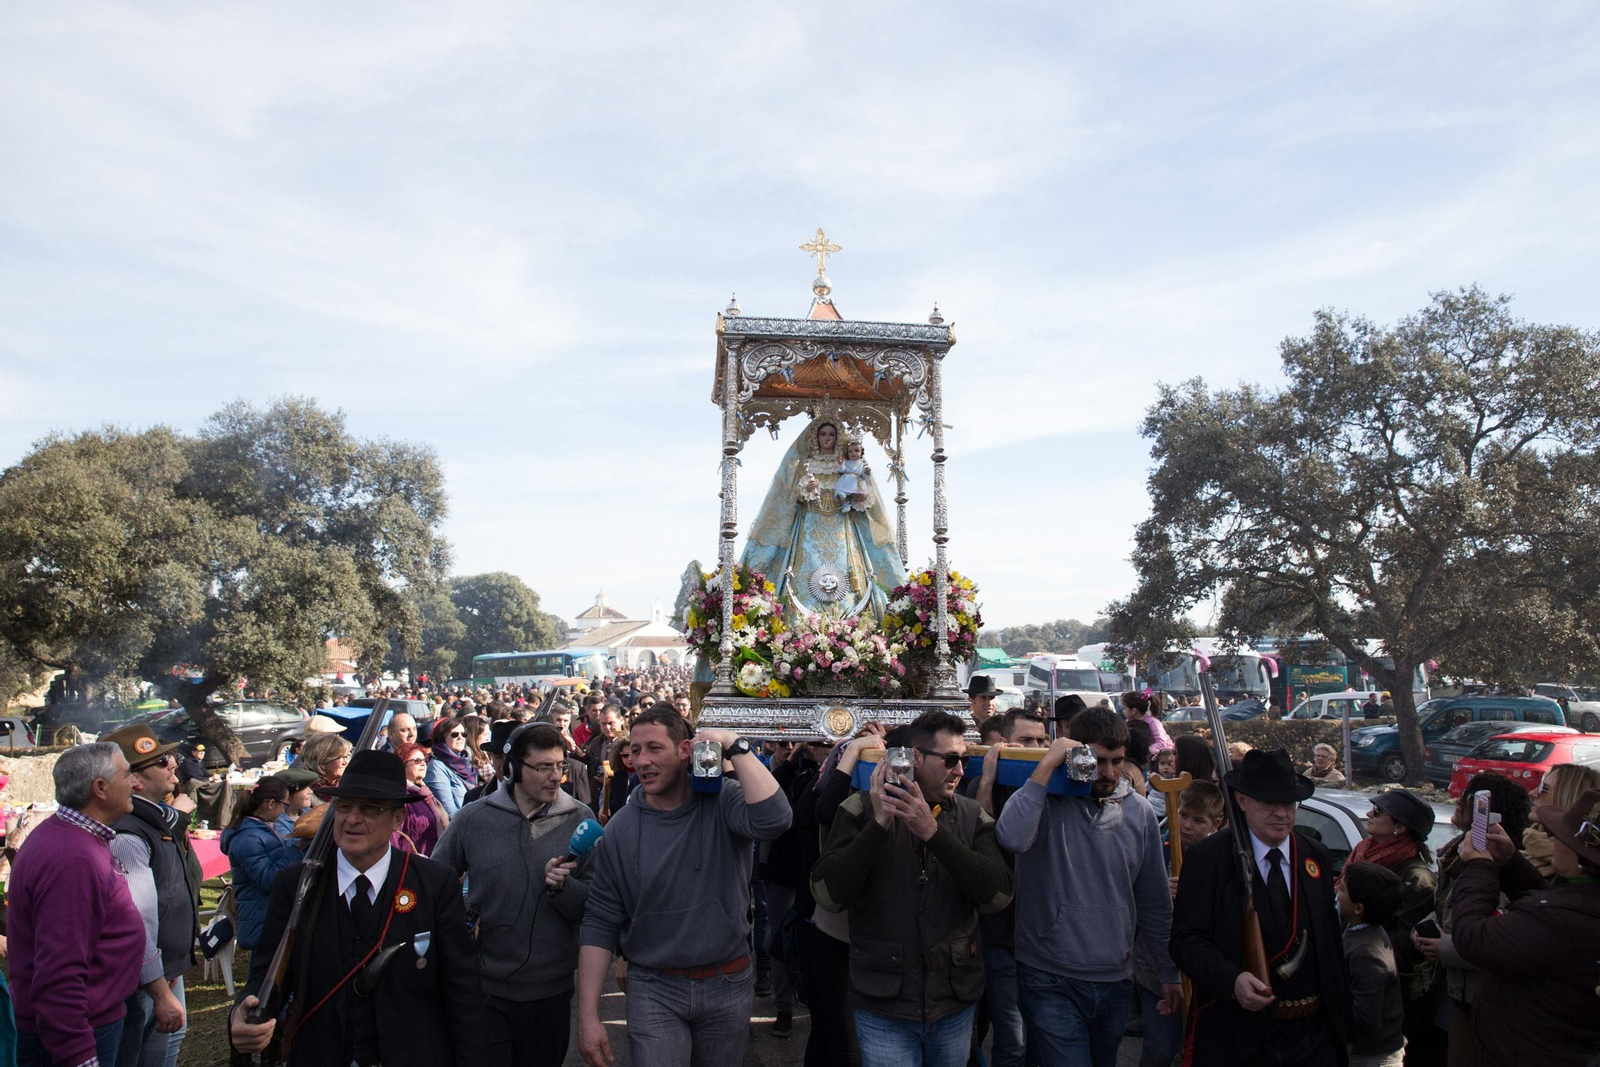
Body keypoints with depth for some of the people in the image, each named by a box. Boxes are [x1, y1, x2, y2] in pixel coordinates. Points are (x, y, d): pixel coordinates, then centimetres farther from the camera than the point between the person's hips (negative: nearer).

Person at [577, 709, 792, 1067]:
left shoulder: (722, 801, -9)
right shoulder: (620, 829, -5)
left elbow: (773, 820, -31)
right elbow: (600, 923, -3)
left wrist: (734, 745, -27)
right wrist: (588, 1016, -8)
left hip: (728, 985, 0)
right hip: (654, 992, 0)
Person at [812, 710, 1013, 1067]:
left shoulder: (971, 815, 0)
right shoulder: (862, 809, -6)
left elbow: (999, 895, -13)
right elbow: (828, 895, -15)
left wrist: (933, 832, -23)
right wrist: (879, 824, -24)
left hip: (956, 1001, 3)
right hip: (883, 1003, -3)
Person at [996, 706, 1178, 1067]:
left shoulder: (1139, 812, 2)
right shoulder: (1045, 799, -9)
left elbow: (1154, 901, 11)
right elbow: (1012, 839, -32)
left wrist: (1169, 972, 13)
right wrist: (1046, 765, -25)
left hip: (1116, 980, 5)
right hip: (1051, 982, -5)